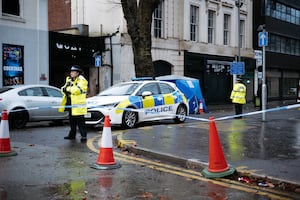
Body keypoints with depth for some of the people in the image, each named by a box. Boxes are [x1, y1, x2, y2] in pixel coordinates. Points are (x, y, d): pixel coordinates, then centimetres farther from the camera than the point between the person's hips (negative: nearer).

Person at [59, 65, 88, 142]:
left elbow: (78, 90, -27)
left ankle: (83, 136, -4)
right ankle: (72, 134, 29)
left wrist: (68, 88, -17)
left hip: (78, 105, -8)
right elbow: (64, 88, 15)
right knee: (72, 120, 18)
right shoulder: (69, 79, 17)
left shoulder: (81, 80, -11)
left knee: (80, 121, -8)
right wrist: (64, 89, -10)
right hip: (70, 104, 8)